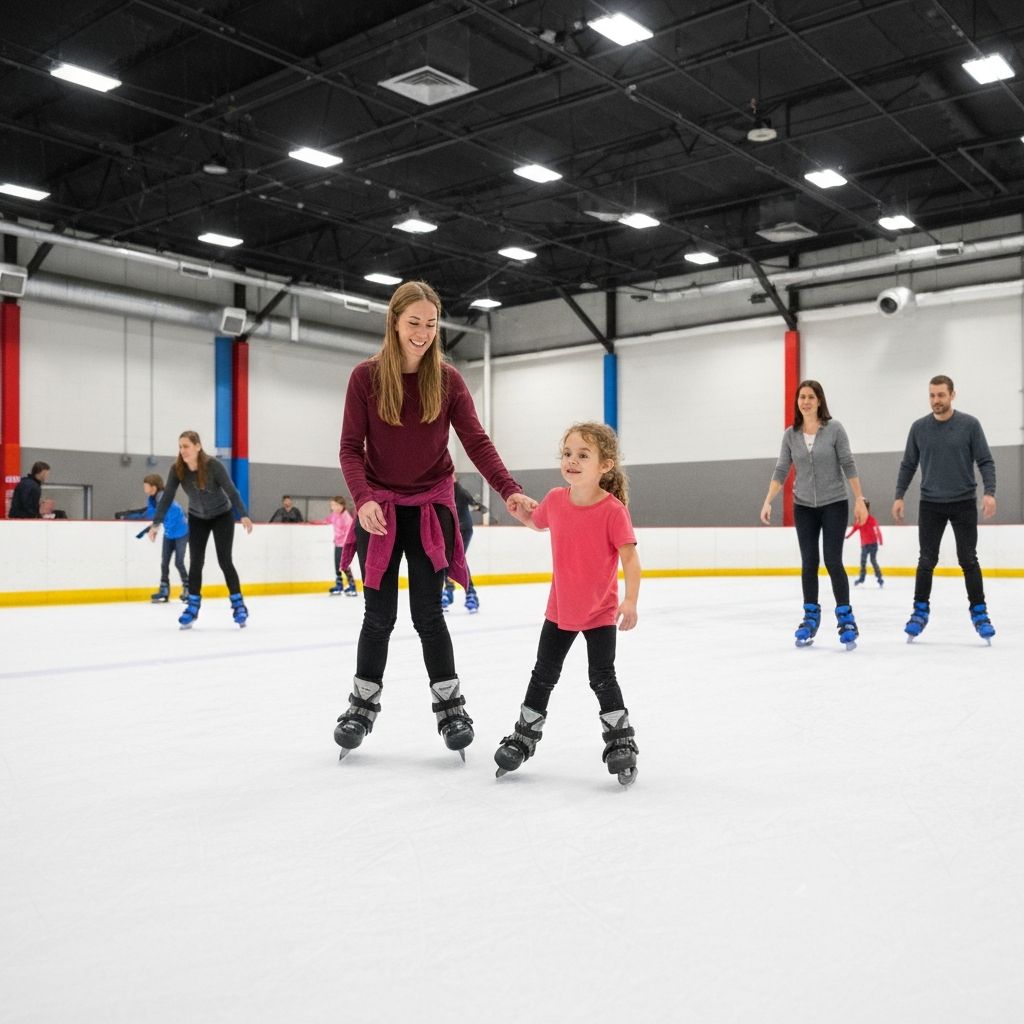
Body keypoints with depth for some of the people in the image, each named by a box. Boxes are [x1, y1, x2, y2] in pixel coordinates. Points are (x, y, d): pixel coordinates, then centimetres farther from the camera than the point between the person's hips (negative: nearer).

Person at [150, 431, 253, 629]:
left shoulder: (213, 465, -27)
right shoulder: (177, 469, -18)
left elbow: (231, 491, -28)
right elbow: (167, 497, -16)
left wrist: (243, 515, -40)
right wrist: (156, 523, -24)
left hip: (222, 516, -3)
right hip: (197, 518, 3)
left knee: (224, 561, -7)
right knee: (195, 562, -2)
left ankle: (238, 604, 4)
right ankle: (193, 607, 6)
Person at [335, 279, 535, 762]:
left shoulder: (447, 380, -4)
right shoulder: (366, 377, -8)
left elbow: (477, 442, -10)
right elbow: (351, 449, -9)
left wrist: (509, 490, -26)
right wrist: (363, 498, -27)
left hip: (431, 505, 0)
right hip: (378, 506, 0)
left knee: (427, 612, -1)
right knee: (379, 613, 5)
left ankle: (450, 704, 14)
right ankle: (363, 703, 24)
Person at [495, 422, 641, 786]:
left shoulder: (613, 510, -21)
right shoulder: (555, 500, -7)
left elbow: (629, 557, -24)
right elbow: (536, 521, 17)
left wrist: (630, 600, -35)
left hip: (600, 612, -4)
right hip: (560, 609, 5)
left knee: (602, 678, 0)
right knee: (543, 675, 14)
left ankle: (621, 742, 17)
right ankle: (524, 737, 28)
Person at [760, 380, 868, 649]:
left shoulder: (834, 428, -7)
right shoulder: (790, 435, 0)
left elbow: (848, 465, -6)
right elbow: (781, 471, 0)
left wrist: (859, 500, -8)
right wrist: (768, 501, -9)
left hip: (834, 504, -3)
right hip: (803, 507, 3)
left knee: (833, 561, -7)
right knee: (809, 563, 6)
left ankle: (845, 618, 2)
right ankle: (810, 617, 15)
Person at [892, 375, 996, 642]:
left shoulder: (970, 425, -4)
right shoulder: (919, 427, 2)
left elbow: (985, 461, -4)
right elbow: (908, 465, 8)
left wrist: (989, 492, -17)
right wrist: (899, 496, 1)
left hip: (964, 504, -1)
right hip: (930, 505, 1)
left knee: (968, 560, 2)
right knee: (927, 561, 4)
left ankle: (979, 613, 12)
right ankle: (920, 611, 14)